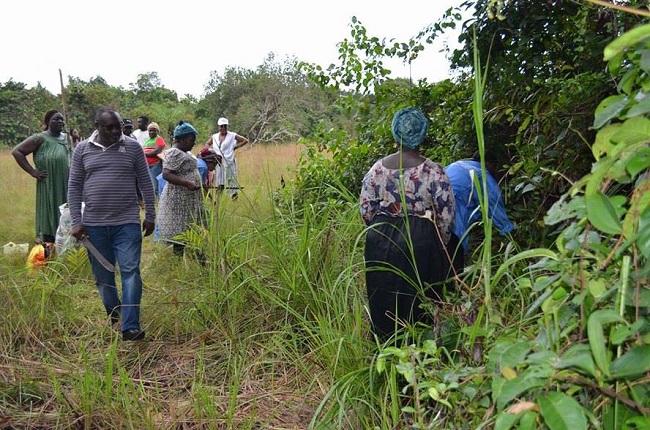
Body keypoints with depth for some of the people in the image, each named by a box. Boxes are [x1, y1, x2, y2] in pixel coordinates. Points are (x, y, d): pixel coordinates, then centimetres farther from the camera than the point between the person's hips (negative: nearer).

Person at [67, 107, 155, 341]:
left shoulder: (133, 147, 0)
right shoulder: (82, 150, 3)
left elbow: (145, 182, 5)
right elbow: (74, 187, 5)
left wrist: (150, 215, 3)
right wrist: (76, 222, -1)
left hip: (127, 223, -2)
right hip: (94, 224, 2)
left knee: (130, 272, -9)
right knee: (102, 276, 12)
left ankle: (130, 327, -9)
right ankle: (112, 318, 31)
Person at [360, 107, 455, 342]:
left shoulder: (377, 168, -2)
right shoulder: (434, 172, -11)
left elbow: (366, 211, 3)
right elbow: (446, 216, -7)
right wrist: (440, 247, 8)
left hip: (381, 243, 3)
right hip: (420, 243, -3)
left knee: (384, 299, 17)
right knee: (418, 302, 10)